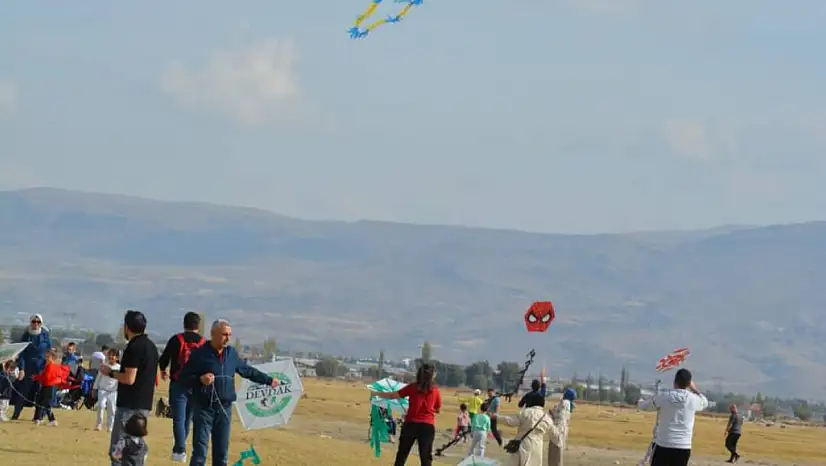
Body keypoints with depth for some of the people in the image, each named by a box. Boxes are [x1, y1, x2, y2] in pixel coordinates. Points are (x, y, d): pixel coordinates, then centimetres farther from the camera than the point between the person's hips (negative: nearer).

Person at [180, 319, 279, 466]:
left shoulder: (231, 353, 10)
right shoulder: (199, 354, -6)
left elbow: (247, 371, 25)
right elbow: (183, 378, -4)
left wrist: (268, 380, 31)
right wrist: (200, 380, -22)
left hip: (225, 409, 5)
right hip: (204, 408, -5)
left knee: (222, 451, 7)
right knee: (200, 451, -9)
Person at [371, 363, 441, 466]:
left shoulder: (412, 388, 0)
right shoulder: (435, 391, 0)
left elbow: (392, 396, 3)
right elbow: (438, 410, 11)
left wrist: (376, 394, 17)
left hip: (411, 424, 1)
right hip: (428, 426, -1)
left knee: (402, 455, 10)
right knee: (426, 457, 2)